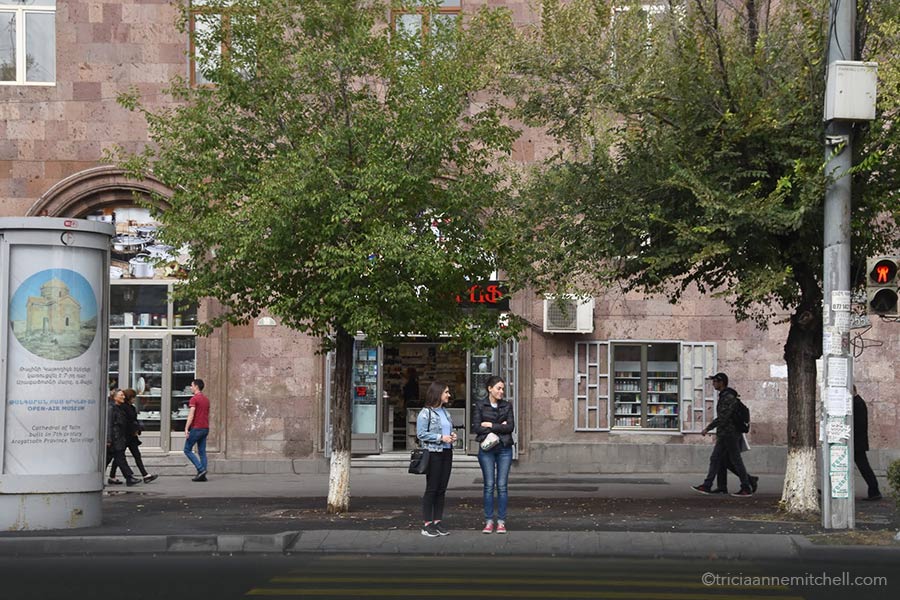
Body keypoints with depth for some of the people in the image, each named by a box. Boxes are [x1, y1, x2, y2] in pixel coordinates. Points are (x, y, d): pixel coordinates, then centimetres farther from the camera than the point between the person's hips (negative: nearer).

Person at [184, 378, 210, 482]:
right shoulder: (206, 399, 14)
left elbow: (191, 415, -17)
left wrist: (186, 428, -17)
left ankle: (201, 469, -11)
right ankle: (202, 475, 3)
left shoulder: (194, 399, -10)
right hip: (205, 428, 8)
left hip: (196, 428, -8)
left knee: (187, 450, 1)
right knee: (202, 452, 7)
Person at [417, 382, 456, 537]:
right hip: (433, 453, -7)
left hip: (447, 453, 7)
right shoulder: (426, 413, -8)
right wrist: (441, 437, -18)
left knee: (442, 489, 8)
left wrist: (452, 436, 3)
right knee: (431, 489, -4)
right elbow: (421, 434, -14)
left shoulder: (445, 412, 14)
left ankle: (438, 521, 15)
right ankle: (426, 524, 1)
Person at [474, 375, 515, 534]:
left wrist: (490, 425, -8)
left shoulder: (507, 406, 8)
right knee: (489, 485, 0)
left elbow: (511, 427, -3)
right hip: (486, 449, -1)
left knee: (502, 485, 0)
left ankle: (501, 522, 5)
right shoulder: (480, 405, 3)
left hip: (504, 449, 1)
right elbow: (476, 427, -6)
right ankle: (489, 521, 5)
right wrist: (500, 427, -8)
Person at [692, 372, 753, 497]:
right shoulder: (723, 396, 16)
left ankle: (746, 489, 1)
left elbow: (722, 417, -23)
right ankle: (707, 486, 8)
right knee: (715, 459, 7)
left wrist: (708, 428, -19)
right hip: (723, 435, 10)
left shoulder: (728, 397, -17)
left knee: (736, 461, -5)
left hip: (729, 435, -10)